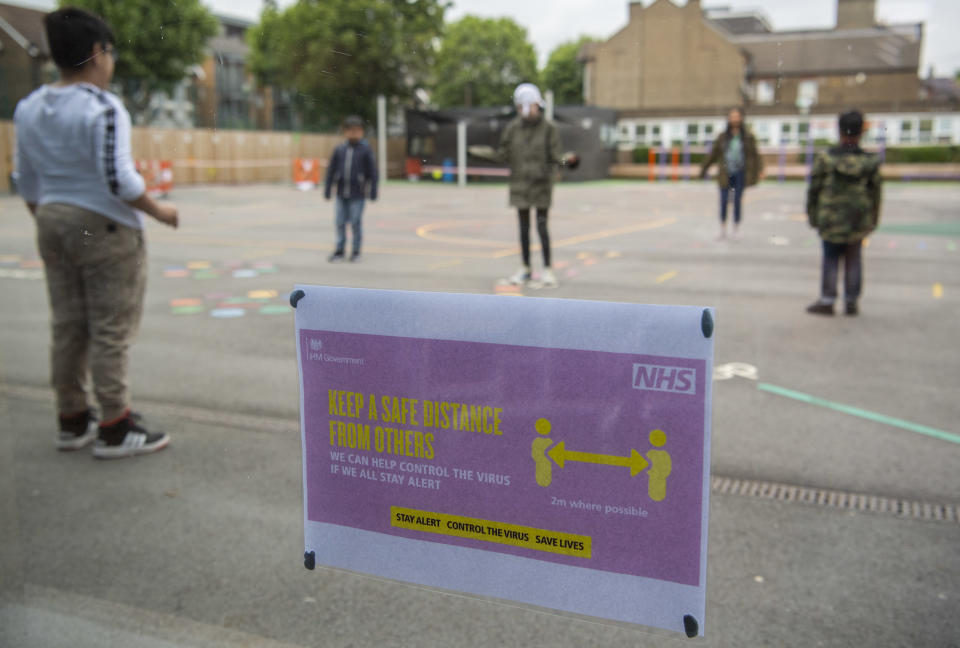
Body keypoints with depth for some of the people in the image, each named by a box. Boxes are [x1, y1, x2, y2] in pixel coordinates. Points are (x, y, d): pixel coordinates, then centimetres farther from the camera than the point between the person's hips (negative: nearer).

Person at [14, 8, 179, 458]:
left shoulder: (28, 108, 8)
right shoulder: (103, 107, -15)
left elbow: (27, 182, 12)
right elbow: (117, 177, -21)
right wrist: (158, 212, -8)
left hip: (53, 223, 7)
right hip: (105, 227, -7)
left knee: (67, 327, 13)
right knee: (111, 331, -1)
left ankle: (72, 421, 24)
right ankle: (114, 430, 5)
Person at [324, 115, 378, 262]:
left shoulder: (366, 150, -2)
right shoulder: (339, 150, 6)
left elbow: (372, 172, -2)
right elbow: (331, 170, 9)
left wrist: (373, 192, -4)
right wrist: (327, 191, 8)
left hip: (358, 195, -3)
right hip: (341, 194, 3)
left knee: (356, 222, 1)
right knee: (340, 222, 6)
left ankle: (356, 251, 14)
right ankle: (339, 250, 15)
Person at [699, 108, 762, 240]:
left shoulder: (748, 137, 2)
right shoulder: (723, 137, 4)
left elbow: (755, 155, 3)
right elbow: (713, 153, 9)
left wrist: (759, 170, -7)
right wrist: (704, 168, 10)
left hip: (740, 174, -1)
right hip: (725, 174, 1)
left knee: (738, 201, 2)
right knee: (724, 201, -2)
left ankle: (736, 230, 15)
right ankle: (723, 230, 9)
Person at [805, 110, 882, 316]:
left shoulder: (825, 159, -10)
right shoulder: (870, 162, -3)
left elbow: (814, 190, -5)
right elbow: (875, 193, 5)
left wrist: (812, 215, 7)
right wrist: (873, 220, 16)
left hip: (831, 220, -2)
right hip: (859, 221, 2)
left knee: (831, 260, 6)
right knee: (854, 260, 10)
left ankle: (827, 301, 9)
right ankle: (851, 302, 15)